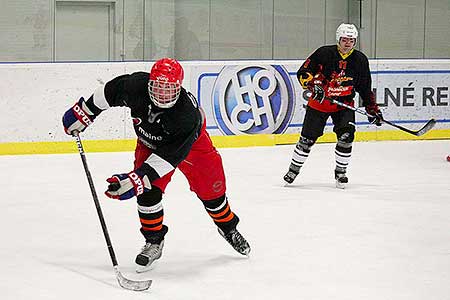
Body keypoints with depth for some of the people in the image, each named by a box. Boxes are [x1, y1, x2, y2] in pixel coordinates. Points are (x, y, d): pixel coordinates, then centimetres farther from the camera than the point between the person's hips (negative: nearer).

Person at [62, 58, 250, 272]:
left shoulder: (187, 114, -43)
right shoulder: (136, 85, -35)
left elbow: (168, 155, -44)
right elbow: (111, 90, -12)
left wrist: (137, 179, -52)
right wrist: (83, 112, -7)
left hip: (191, 143, -2)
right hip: (149, 141, 3)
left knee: (211, 189, 4)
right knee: (147, 190, -14)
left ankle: (228, 228, 33)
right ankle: (153, 242, 4)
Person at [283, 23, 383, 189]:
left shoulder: (360, 60, -4)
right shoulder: (324, 53, -13)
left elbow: (365, 88, 5)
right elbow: (302, 73, -10)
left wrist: (372, 108, 1)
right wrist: (313, 86, -26)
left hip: (344, 104, 2)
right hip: (319, 102, -1)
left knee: (346, 136, -16)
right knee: (307, 138, 1)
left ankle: (340, 172, 3)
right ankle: (294, 168, 21)